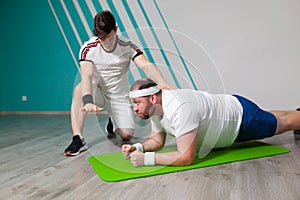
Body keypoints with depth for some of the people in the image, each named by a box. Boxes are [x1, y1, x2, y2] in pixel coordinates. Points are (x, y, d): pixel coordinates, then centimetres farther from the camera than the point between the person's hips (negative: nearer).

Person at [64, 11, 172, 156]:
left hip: (119, 95, 1)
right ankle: (78, 139, -29)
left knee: (127, 135, -12)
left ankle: (112, 124, 26)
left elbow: (146, 65, -27)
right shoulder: (89, 48, -17)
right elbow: (86, 76, -30)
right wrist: (88, 101, -48)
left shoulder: (127, 46, -13)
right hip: (97, 91, -1)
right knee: (80, 89, -36)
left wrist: (162, 82, -47)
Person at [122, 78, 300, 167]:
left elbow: (186, 158, -43)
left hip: (242, 115, -7)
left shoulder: (180, 109, -43)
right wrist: (139, 147, -21)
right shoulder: (155, 108, -15)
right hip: (229, 110, 7)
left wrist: (146, 158, -43)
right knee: (270, 119, 34)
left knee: (284, 123, 19)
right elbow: (157, 140, -2)